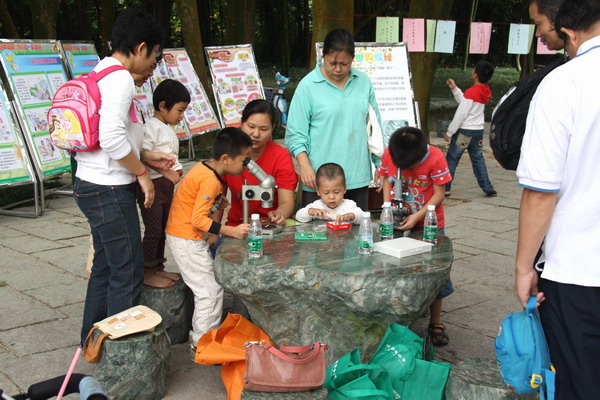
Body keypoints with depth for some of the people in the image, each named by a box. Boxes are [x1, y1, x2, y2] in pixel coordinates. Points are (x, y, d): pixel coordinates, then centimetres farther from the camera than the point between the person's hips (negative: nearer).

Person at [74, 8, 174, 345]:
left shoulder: (100, 74, 14)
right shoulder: (120, 78, -17)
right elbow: (112, 138, -28)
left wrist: (146, 157, 13)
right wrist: (141, 172, -14)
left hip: (91, 186, 10)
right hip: (110, 191, -10)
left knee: (105, 267, 19)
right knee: (128, 273, -1)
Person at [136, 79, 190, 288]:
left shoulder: (168, 129, 17)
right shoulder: (151, 127, -14)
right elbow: (143, 155, -23)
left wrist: (176, 169, 6)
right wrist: (165, 171, -26)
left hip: (167, 184, 10)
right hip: (153, 184, -10)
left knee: (163, 228, 15)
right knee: (153, 230, -5)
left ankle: (158, 267, 26)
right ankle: (147, 272, 5)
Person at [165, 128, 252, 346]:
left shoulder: (204, 167, 6)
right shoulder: (211, 181, -24)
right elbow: (199, 220, -26)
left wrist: (215, 200, 6)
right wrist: (233, 231, -25)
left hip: (181, 236, 10)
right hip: (188, 241, -10)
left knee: (206, 289, 18)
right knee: (211, 291, -6)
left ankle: (200, 335, 29)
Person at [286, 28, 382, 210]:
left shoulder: (364, 82, 8)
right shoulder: (307, 86, -4)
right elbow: (295, 133, -5)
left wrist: (380, 166, 12)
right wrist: (304, 165, -17)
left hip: (358, 178, 4)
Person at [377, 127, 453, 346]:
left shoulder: (435, 158, -22)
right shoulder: (389, 154, -13)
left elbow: (439, 193, -16)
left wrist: (417, 216, -24)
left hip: (429, 223, -2)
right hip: (398, 222, 3)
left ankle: (435, 322, 19)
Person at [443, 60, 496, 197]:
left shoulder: (471, 92, -18)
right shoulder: (486, 92, 6)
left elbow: (461, 114, -17)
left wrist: (449, 132, -11)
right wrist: (454, 88, 13)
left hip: (464, 131, -7)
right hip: (478, 130, 7)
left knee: (451, 159, 4)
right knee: (478, 159, 14)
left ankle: (445, 187, 7)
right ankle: (488, 188, 11)